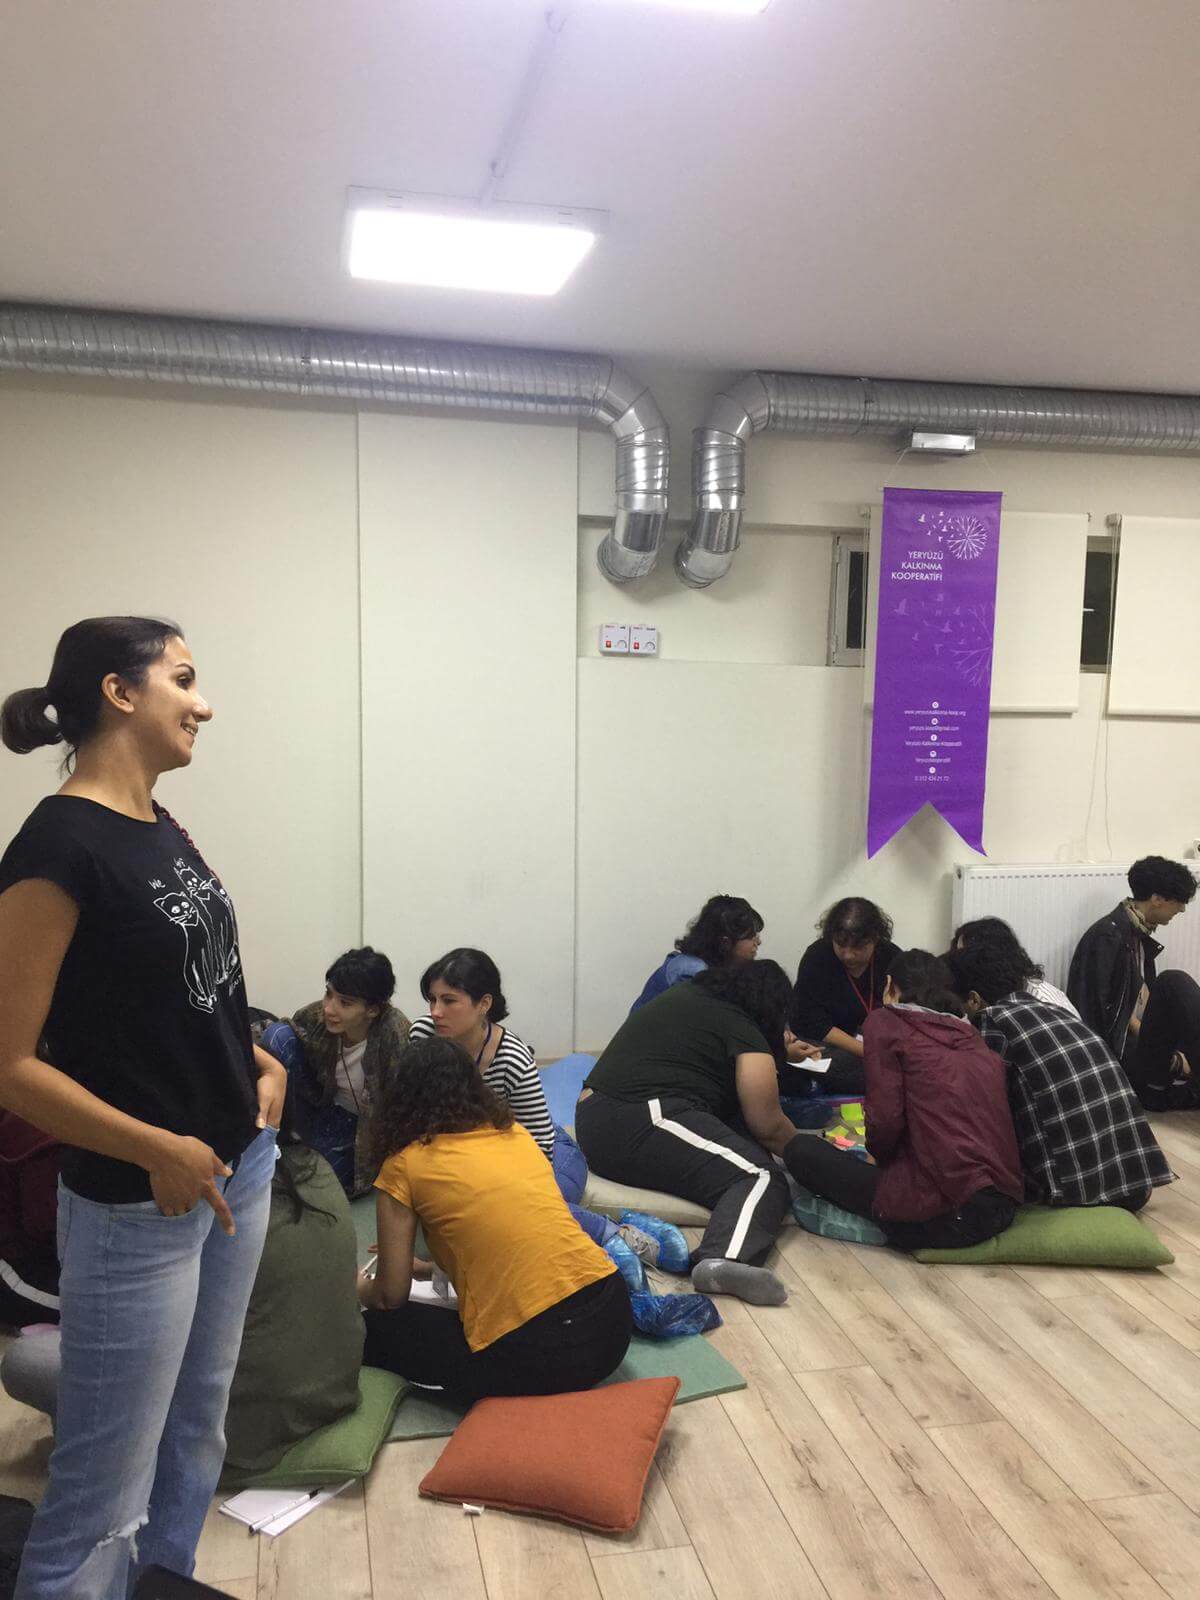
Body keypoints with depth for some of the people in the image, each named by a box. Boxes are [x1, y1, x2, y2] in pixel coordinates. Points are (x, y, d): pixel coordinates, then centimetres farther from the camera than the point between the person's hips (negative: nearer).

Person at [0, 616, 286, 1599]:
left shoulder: (164, 828, 6)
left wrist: (260, 1064, 4)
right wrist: (160, 1152, -19)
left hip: (241, 1173, 8)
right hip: (138, 1206, -8)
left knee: (195, 1443, 22)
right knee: (103, 1501, 5)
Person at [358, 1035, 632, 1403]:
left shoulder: (404, 1166, 0)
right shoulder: (515, 1132, 15)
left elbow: (391, 1296, 6)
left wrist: (361, 1290, 30)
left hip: (537, 1355, -6)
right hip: (613, 1321, 6)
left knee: (374, 1328, 13)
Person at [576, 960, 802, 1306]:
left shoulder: (685, 994, 24)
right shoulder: (743, 1029, 1)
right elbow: (767, 1125, 2)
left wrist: (778, 1050, 54)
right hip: (646, 1125, -9)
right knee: (762, 1180, -17)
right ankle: (723, 1260, -43)